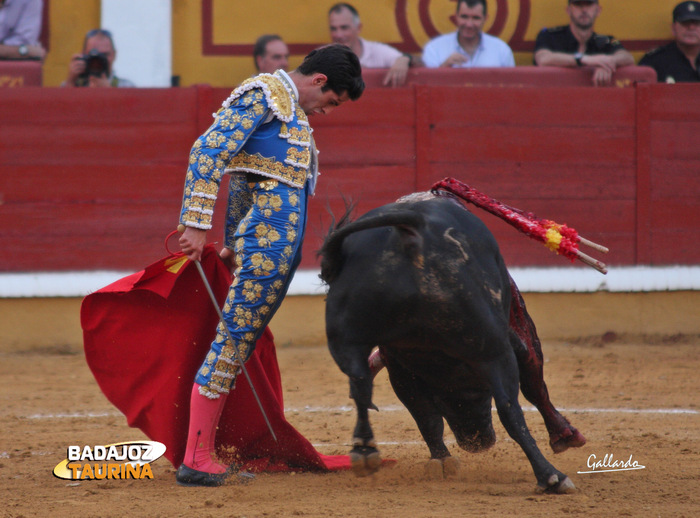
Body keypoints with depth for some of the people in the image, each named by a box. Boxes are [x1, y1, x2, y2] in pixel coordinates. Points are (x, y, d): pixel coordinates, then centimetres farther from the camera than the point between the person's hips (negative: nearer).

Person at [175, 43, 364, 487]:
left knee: (241, 337, 9)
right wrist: (197, 224, -21)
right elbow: (209, 151, -16)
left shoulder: (293, 110, 21)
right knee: (236, 334, -10)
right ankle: (196, 461, -11)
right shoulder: (263, 96, -8)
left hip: (284, 241, 10)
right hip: (267, 237, -10)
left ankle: (204, 455, 12)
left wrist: (232, 243, 30)